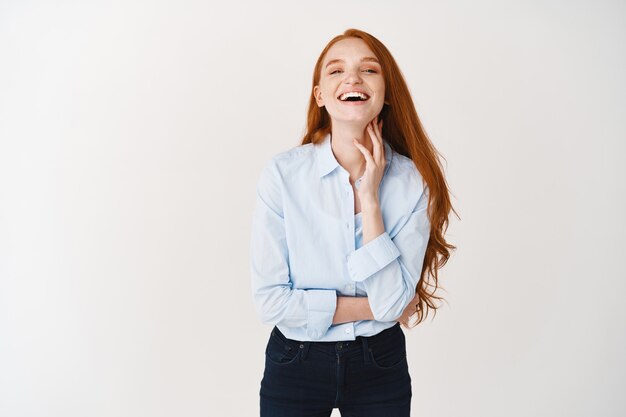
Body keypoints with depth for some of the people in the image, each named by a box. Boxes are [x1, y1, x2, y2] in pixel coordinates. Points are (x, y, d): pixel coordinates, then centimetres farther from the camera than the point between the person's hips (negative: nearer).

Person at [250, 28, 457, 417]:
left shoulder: (414, 182, -11)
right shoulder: (282, 174, -15)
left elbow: (392, 302, -18)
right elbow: (270, 301, -16)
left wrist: (370, 199, -22)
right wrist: (371, 307, -14)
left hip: (380, 365, 1)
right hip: (295, 365, -1)